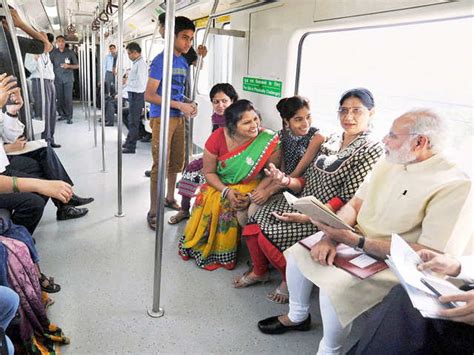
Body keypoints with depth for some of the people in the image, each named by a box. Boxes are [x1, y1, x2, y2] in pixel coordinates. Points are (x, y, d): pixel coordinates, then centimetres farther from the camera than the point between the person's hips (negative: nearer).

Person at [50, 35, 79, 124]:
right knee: (59, 98, 4)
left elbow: (77, 65, 6)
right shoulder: (53, 53, 6)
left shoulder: (70, 52, 4)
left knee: (68, 98, -6)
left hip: (68, 78, -2)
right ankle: (62, 114, 17)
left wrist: (68, 66, -12)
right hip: (57, 79, 2)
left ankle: (69, 117, -2)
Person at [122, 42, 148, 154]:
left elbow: (140, 83, -23)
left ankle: (131, 147, 5)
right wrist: (128, 82, 6)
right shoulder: (136, 63, 14)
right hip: (132, 95, 10)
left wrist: (128, 83, -13)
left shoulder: (141, 64, -16)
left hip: (137, 95, -10)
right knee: (131, 120, 20)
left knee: (133, 122, -2)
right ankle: (129, 141, 33)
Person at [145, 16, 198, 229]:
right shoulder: (161, 60, -11)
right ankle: (153, 211, 3)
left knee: (177, 162, 14)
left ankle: (170, 198, 33)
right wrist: (180, 105, -18)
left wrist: (189, 105, 1)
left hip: (178, 118, 8)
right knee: (160, 165, -6)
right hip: (162, 118, -7)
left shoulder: (184, 63, 13)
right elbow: (149, 95, -15)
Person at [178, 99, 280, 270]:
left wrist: (251, 196, -25)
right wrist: (227, 191, -23)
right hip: (221, 184, 3)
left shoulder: (270, 141, -23)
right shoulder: (218, 137, -17)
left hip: (250, 186, -3)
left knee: (229, 207, -26)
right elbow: (209, 172, -8)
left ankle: (223, 254, -3)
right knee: (205, 198, -20)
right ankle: (197, 244, 7)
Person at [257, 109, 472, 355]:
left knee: (335, 286, -28)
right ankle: (298, 316, 25)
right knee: (296, 253, 0)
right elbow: (353, 205, 6)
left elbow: (433, 255, -27)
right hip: (357, 242, 8)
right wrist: (330, 236, -15)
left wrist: (354, 241, -29)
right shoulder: (387, 164, 3)